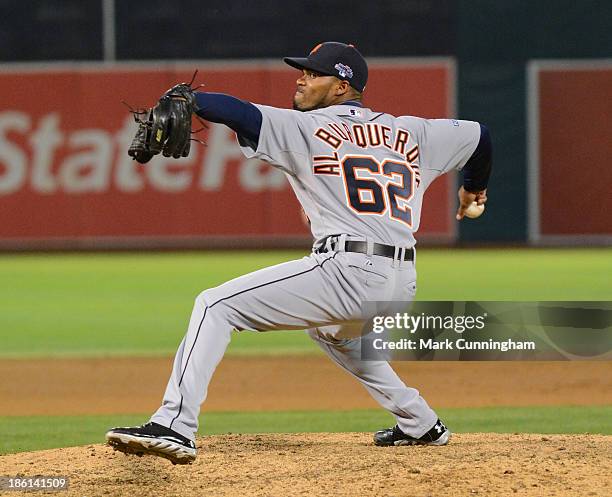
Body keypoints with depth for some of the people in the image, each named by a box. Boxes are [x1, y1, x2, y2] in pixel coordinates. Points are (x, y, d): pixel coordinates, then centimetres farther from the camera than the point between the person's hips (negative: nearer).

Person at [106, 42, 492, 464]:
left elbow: (239, 113, -11)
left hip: (348, 271, -8)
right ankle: (421, 424, 40)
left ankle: (175, 426, -21)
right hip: (403, 286, 8)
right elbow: (479, 135, 32)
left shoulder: (306, 128, 4)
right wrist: (474, 188, 49)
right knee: (330, 329, 41)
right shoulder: (410, 134, 20)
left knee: (216, 306, -5)